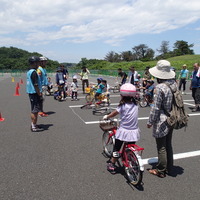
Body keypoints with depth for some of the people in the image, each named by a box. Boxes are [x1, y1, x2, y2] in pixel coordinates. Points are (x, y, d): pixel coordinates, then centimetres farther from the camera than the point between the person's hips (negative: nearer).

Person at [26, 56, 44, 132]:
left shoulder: (29, 72, 14)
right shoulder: (34, 72, -17)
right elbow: (35, 85, -21)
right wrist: (40, 94, -17)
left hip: (31, 93, 10)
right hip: (35, 93, -10)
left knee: (34, 110, 16)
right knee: (35, 111, -4)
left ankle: (33, 125, 25)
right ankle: (34, 127, 3)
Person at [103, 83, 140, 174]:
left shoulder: (122, 105, -14)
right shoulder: (135, 105, -1)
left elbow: (114, 113, -3)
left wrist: (106, 117, 13)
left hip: (124, 131, -4)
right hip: (134, 132, 4)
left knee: (116, 148, 12)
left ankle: (111, 165, 22)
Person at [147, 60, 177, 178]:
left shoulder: (160, 87, -23)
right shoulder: (174, 84, 1)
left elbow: (156, 108, -20)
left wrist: (150, 122, -9)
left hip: (161, 121, -8)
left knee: (161, 147, 7)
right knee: (168, 145, 21)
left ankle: (161, 171, 23)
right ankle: (169, 168, 36)